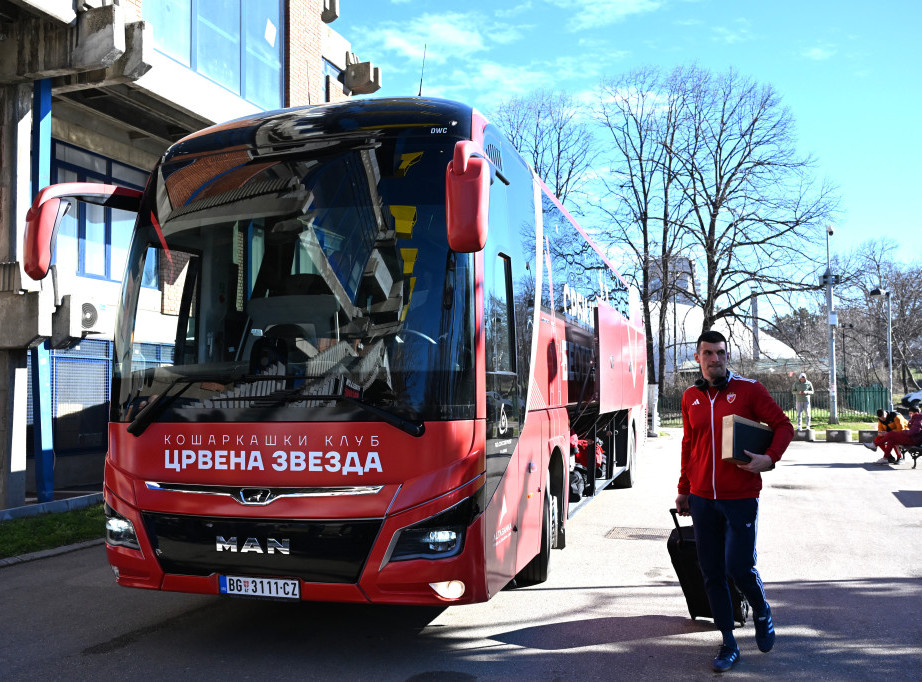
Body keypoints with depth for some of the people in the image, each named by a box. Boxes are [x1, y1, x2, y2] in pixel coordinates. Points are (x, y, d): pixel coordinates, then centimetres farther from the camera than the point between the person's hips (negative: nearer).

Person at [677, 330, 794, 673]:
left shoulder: (749, 389, -3)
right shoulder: (690, 397, 8)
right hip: (702, 500, 4)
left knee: (739, 566, -5)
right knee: (712, 574, 7)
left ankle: (762, 614, 28)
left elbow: (783, 426, -1)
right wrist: (684, 489, 18)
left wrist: (770, 458, -18)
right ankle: (728, 644, 21)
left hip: (740, 497, -4)